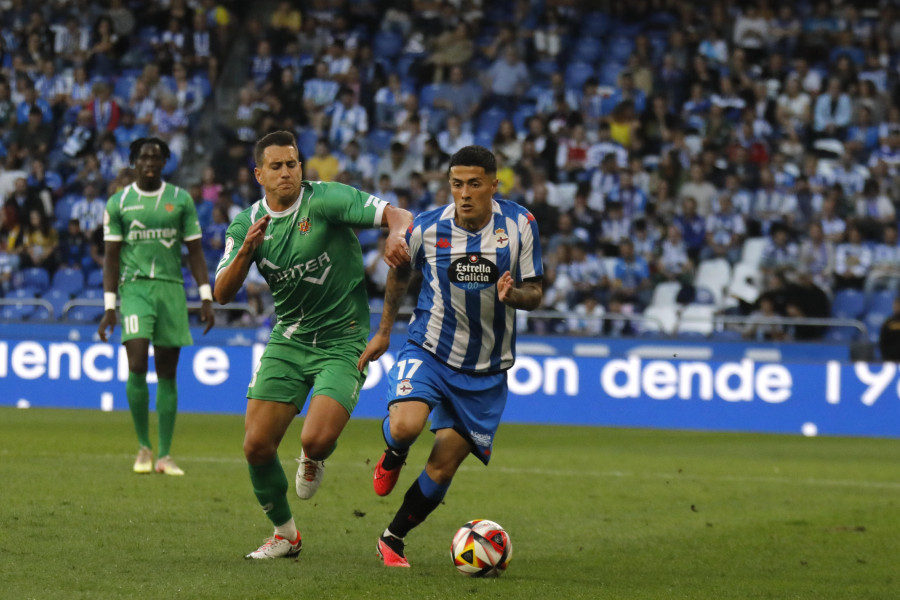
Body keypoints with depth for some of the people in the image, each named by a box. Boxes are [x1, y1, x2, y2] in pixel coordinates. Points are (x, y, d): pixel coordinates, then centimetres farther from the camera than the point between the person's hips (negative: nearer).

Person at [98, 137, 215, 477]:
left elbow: (195, 251, 8)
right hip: (134, 287, -1)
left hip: (171, 289, 1)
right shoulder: (118, 203, 5)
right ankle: (143, 446, 0)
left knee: (167, 374, 2)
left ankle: (164, 456, 6)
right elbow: (111, 256, 6)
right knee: (137, 368, -16)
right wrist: (109, 307, 0)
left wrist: (206, 298, 0)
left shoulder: (181, 200, 7)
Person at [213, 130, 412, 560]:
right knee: (256, 446, -5)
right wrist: (245, 252, -23)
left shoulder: (326, 199, -13)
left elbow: (397, 215, -19)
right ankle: (284, 533, 20)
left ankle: (313, 459, 17)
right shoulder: (247, 224, 2)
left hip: (342, 342, -4)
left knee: (316, 440, -23)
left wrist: (397, 234, -43)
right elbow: (222, 295, -5)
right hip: (287, 341, 4)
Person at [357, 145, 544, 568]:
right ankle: (393, 457, 10)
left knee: (443, 466, -1)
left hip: (485, 369, 1)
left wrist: (513, 294, -25)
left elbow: (534, 293, -1)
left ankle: (393, 539, 20)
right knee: (405, 427, -28)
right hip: (429, 351, -1)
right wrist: (384, 331, 18)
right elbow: (400, 272, 13)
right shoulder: (426, 229, -8)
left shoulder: (520, 225, -7)